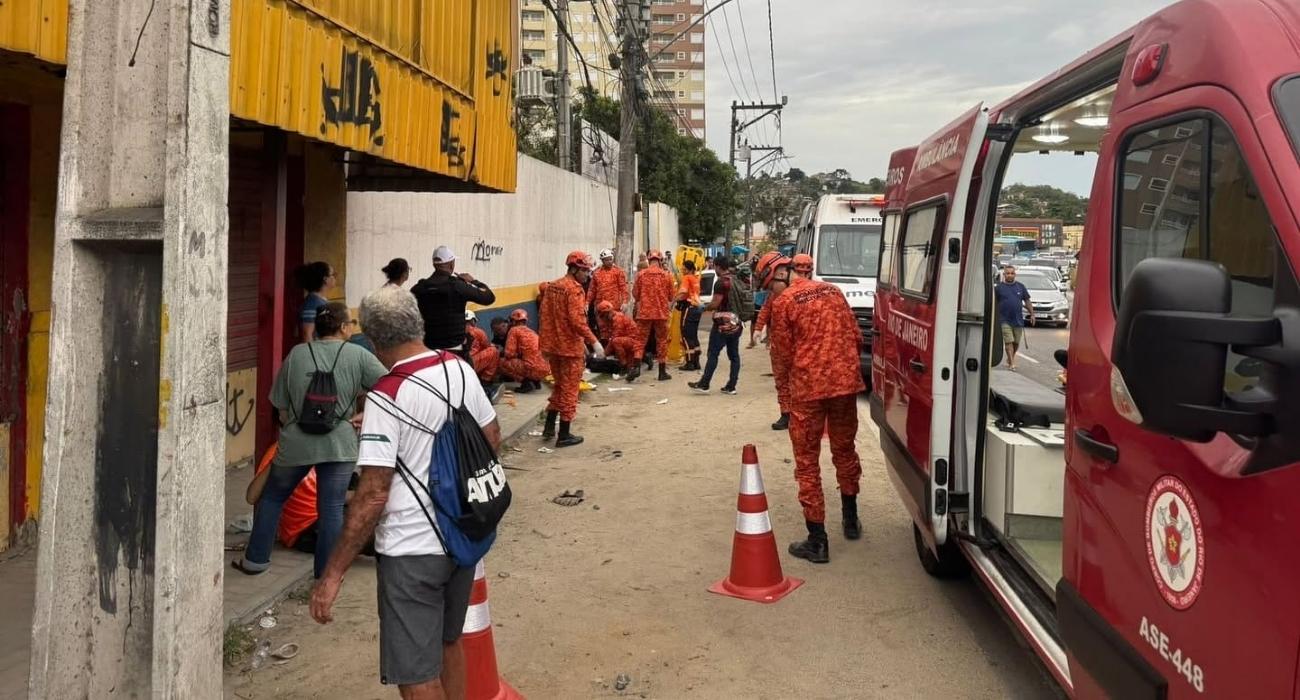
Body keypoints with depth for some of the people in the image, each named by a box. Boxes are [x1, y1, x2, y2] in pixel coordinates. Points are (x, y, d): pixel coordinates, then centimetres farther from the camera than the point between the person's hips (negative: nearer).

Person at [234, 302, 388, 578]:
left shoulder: (296, 354, 1)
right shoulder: (358, 355, -5)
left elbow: (281, 406, 5)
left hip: (296, 442, 2)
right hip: (339, 444, -2)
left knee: (272, 497, 21)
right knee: (332, 509, 6)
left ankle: (256, 559, 31)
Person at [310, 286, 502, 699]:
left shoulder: (386, 397, -20)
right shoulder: (461, 369, -1)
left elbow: (372, 496, -22)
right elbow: (492, 439, 11)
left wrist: (333, 575, -15)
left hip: (411, 550, -7)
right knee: (448, 642, 27)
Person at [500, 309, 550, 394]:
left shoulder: (514, 330, 3)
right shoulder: (532, 332, 23)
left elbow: (509, 354, -4)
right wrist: (518, 355, 32)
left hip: (533, 368, -8)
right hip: (546, 369, 8)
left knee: (503, 363, 4)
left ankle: (526, 382, -4)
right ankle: (536, 381, 13)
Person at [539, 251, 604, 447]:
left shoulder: (552, 286, 9)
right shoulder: (574, 289, -15)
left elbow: (545, 315, 11)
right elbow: (577, 320, -23)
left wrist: (546, 343, 16)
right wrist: (594, 341, -20)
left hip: (553, 345, 8)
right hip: (570, 347, -8)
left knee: (559, 385, 22)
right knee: (569, 389, 1)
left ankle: (549, 426, 24)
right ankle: (564, 435, 7)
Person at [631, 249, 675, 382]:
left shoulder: (641, 274, -4)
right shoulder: (666, 275, -1)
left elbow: (635, 294, 2)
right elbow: (671, 296, 5)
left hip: (644, 312, 0)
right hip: (661, 313, 0)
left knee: (640, 339, 7)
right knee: (662, 341, 8)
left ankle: (637, 367, -6)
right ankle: (662, 371, 11)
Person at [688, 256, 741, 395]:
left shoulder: (721, 282, -14)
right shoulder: (736, 280, 10)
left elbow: (715, 303, -19)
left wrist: (705, 308, 0)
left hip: (723, 324, -8)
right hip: (736, 323, 8)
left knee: (713, 354, -3)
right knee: (734, 355, 7)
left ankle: (703, 385, -1)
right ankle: (731, 386, 9)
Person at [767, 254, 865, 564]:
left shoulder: (782, 302, -5)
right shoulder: (833, 291, 10)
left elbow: (785, 350, -2)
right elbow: (856, 336, 10)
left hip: (808, 386, -5)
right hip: (846, 380, 5)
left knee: (807, 461, 3)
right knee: (844, 449, 22)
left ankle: (817, 540, 4)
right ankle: (851, 520, 36)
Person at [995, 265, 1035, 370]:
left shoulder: (1020, 286, 8)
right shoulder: (999, 287, -1)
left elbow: (1027, 301, 13)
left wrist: (1032, 314, 7)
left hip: (1018, 320, 3)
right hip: (1005, 320, -3)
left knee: (1016, 342, 10)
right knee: (1009, 342, -9)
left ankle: (1010, 359, 30)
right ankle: (1011, 363, -8)